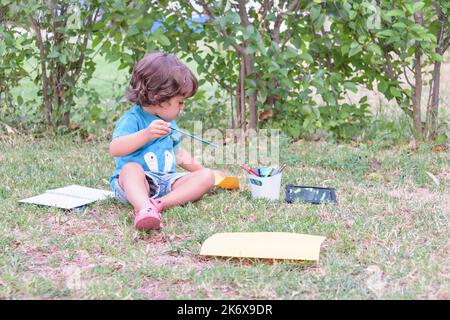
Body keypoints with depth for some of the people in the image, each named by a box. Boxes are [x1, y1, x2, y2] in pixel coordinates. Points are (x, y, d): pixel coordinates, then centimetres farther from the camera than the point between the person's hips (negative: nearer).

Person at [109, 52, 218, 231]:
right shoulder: (132, 119, -10)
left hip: (166, 182, 7)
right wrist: (146, 134, -40)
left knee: (207, 176, -12)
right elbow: (115, 149, -28)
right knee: (131, 168, -37)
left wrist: (201, 170, 33)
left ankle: (160, 203, -35)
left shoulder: (168, 122, 18)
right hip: (137, 182, -7)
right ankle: (145, 208, -65)